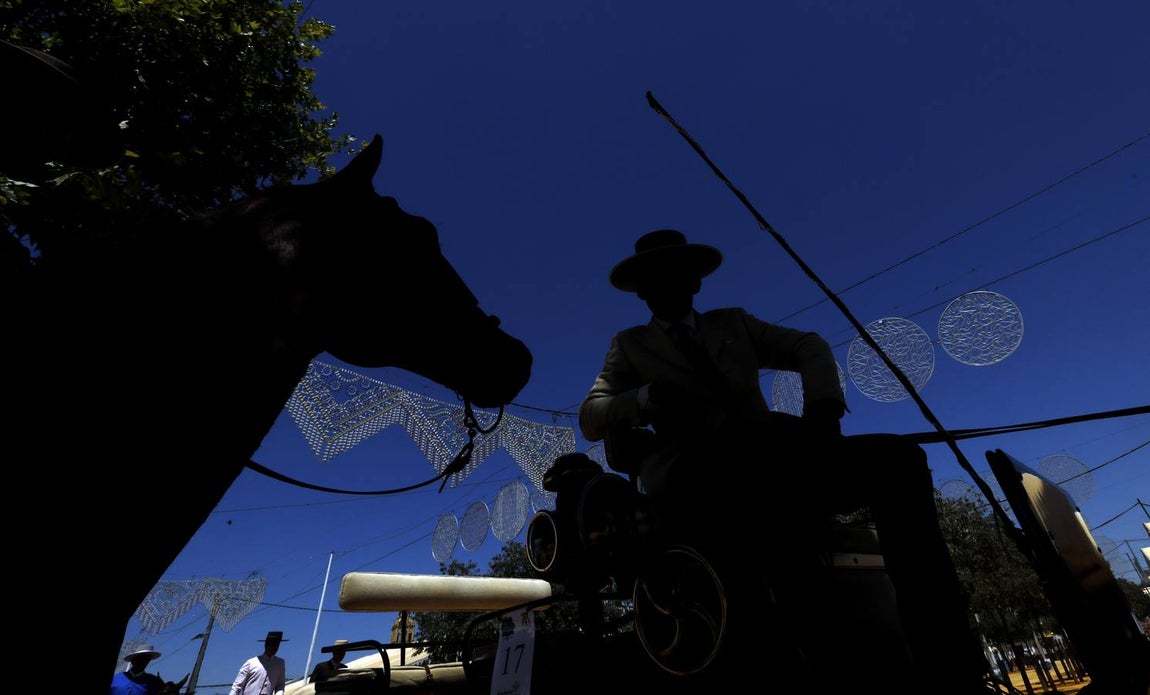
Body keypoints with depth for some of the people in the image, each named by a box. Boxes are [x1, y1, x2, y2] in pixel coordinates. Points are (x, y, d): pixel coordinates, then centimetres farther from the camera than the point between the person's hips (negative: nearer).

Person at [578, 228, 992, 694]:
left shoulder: (733, 323, 27)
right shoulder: (630, 345, 20)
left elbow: (808, 347, 18)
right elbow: (590, 419, 9)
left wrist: (822, 403, -5)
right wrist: (648, 397, -12)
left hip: (770, 471, 5)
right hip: (694, 479, -4)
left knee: (898, 458, -18)